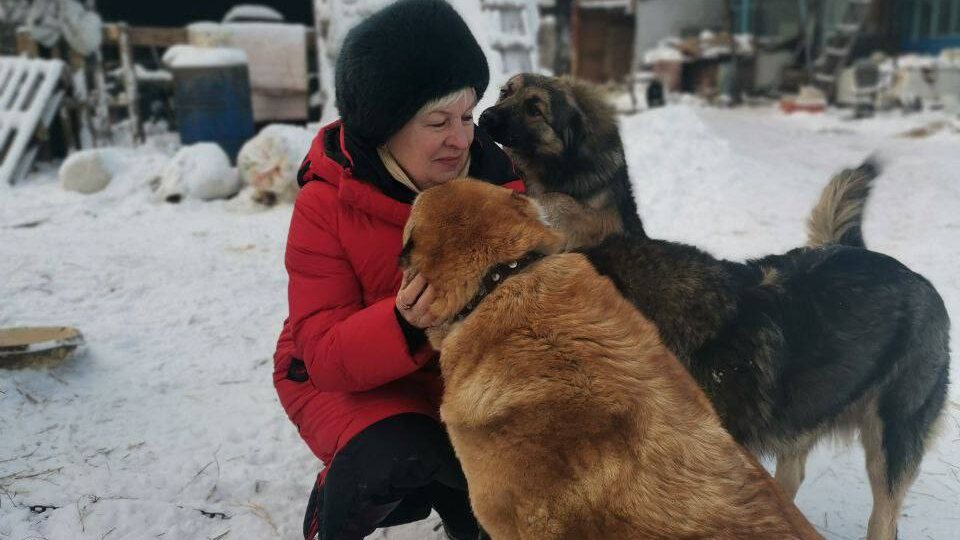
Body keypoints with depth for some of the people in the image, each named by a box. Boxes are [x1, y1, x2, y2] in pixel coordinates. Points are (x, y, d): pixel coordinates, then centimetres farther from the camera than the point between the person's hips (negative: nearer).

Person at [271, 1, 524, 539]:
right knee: (398, 455, -32)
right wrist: (404, 325, -46)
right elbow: (325, 354, -26)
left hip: (459, 369, 3)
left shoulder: (496, 176, -13)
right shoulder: (326, 205, -23)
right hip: (344, 374, -3)